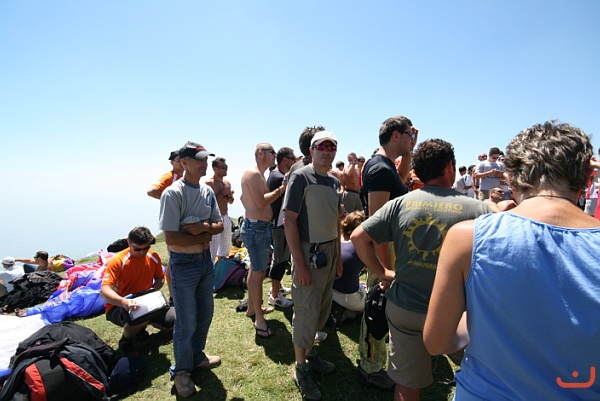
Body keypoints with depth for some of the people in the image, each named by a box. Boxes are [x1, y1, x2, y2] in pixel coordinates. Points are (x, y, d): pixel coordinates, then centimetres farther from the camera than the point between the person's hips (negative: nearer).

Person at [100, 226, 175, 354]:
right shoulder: (117, 261, -19)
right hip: (118, 307, -5)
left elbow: (160, 278, 12)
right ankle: (126, 340, 0)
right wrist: (123, 302, -48)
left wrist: (153, 290, -12)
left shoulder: (153, 257, -3)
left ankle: (140, 328, 16)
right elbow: (104, 291, -28)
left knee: (173, 318, -15)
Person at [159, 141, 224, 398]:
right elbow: (171, 238, -23)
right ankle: (181, 371, 30)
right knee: (186, 322, 6)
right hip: (183, 264, -7)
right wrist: (204, 237, -13)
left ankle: (196, 356, 43)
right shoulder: (173, 194, -18)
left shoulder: (207, 191, 4)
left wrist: (205, 227, -16)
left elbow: (219, 225, 5)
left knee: (205, 313, 20)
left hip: (206, 260, 7)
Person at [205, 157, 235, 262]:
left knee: (225, 249, 17)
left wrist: (229, 195, -5)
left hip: (226, 218, 8)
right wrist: (223, 193, -18)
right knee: (212, 251, -6)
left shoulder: (227, 182, 11)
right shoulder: (208, 183, -12)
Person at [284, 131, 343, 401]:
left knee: (323, 310, 18)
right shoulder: (301, 177, -12)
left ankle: (310, 354, 39)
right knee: (306, 313, 4)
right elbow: (289, 220, -16)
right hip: (308, 252, -7)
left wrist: (338, 257, 12)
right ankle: (301, 369, 23)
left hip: (329, 251, 7)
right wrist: (299, 263, -19)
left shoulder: (334, 182, 9)